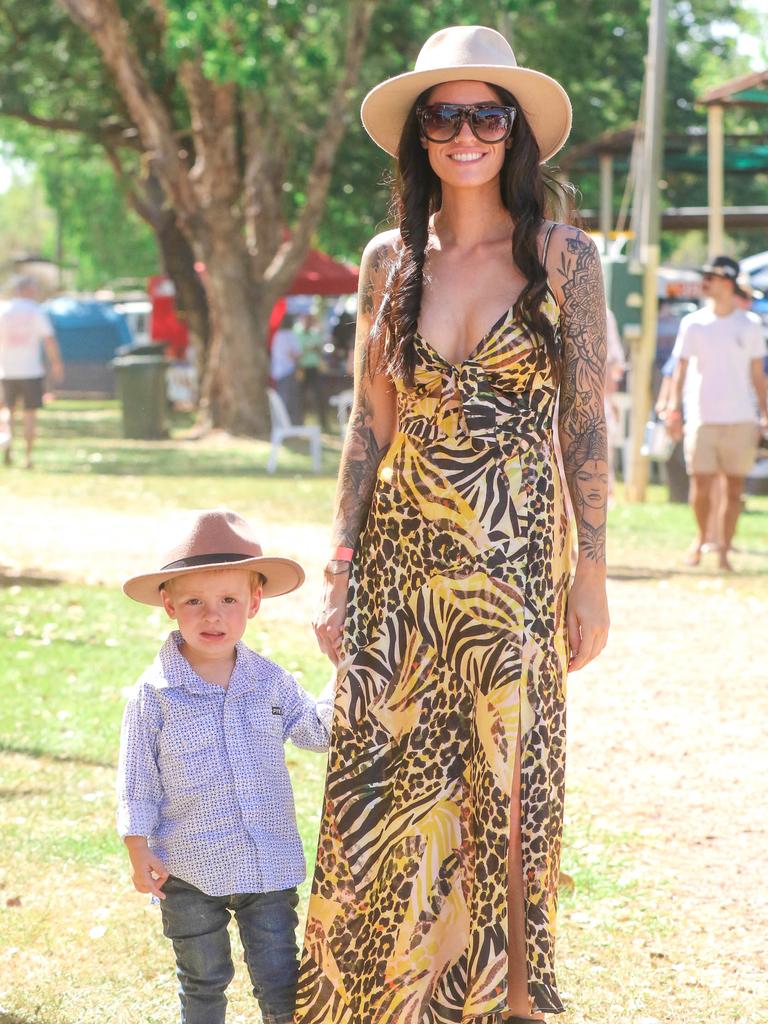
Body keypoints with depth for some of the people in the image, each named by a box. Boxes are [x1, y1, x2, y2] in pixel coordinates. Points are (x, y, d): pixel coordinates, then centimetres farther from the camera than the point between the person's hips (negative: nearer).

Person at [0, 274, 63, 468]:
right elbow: (49, 340, -8)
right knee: (30, 413, 5)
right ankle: (27, 455, 3)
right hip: (31, 370, -2)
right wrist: (56, 364, 3)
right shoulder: (36, 311, -4)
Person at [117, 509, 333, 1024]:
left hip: (270, 865, 2)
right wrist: (140, 851, -6)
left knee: (280, 981, 4)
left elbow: (318, 730, 12)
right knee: (203, 981, 14)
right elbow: (138, 779, -4)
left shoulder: (271, 681, 0)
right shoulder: (155, 694, -9)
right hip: (189, 869, -2)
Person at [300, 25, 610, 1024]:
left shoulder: (564, 257, -1)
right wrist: (341, 568, 5)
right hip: (401, 562, 2)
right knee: (384, 794, 1)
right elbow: (370, 422, 9)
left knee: (504, 790, 3)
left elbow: (587, 425, 0)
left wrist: (593, 575, -3)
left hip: (516, 567, -2)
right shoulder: (390, 260, 6)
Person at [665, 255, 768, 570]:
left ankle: (724, 550, 8)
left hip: (740, 420, 0)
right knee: (701, 484, -2)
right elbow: (682, 368, 4)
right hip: (702, 418, 0)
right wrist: (674, 408, -6)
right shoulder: (693, 324, 4)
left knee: (734, 488, 0)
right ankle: (700, 538, 22)